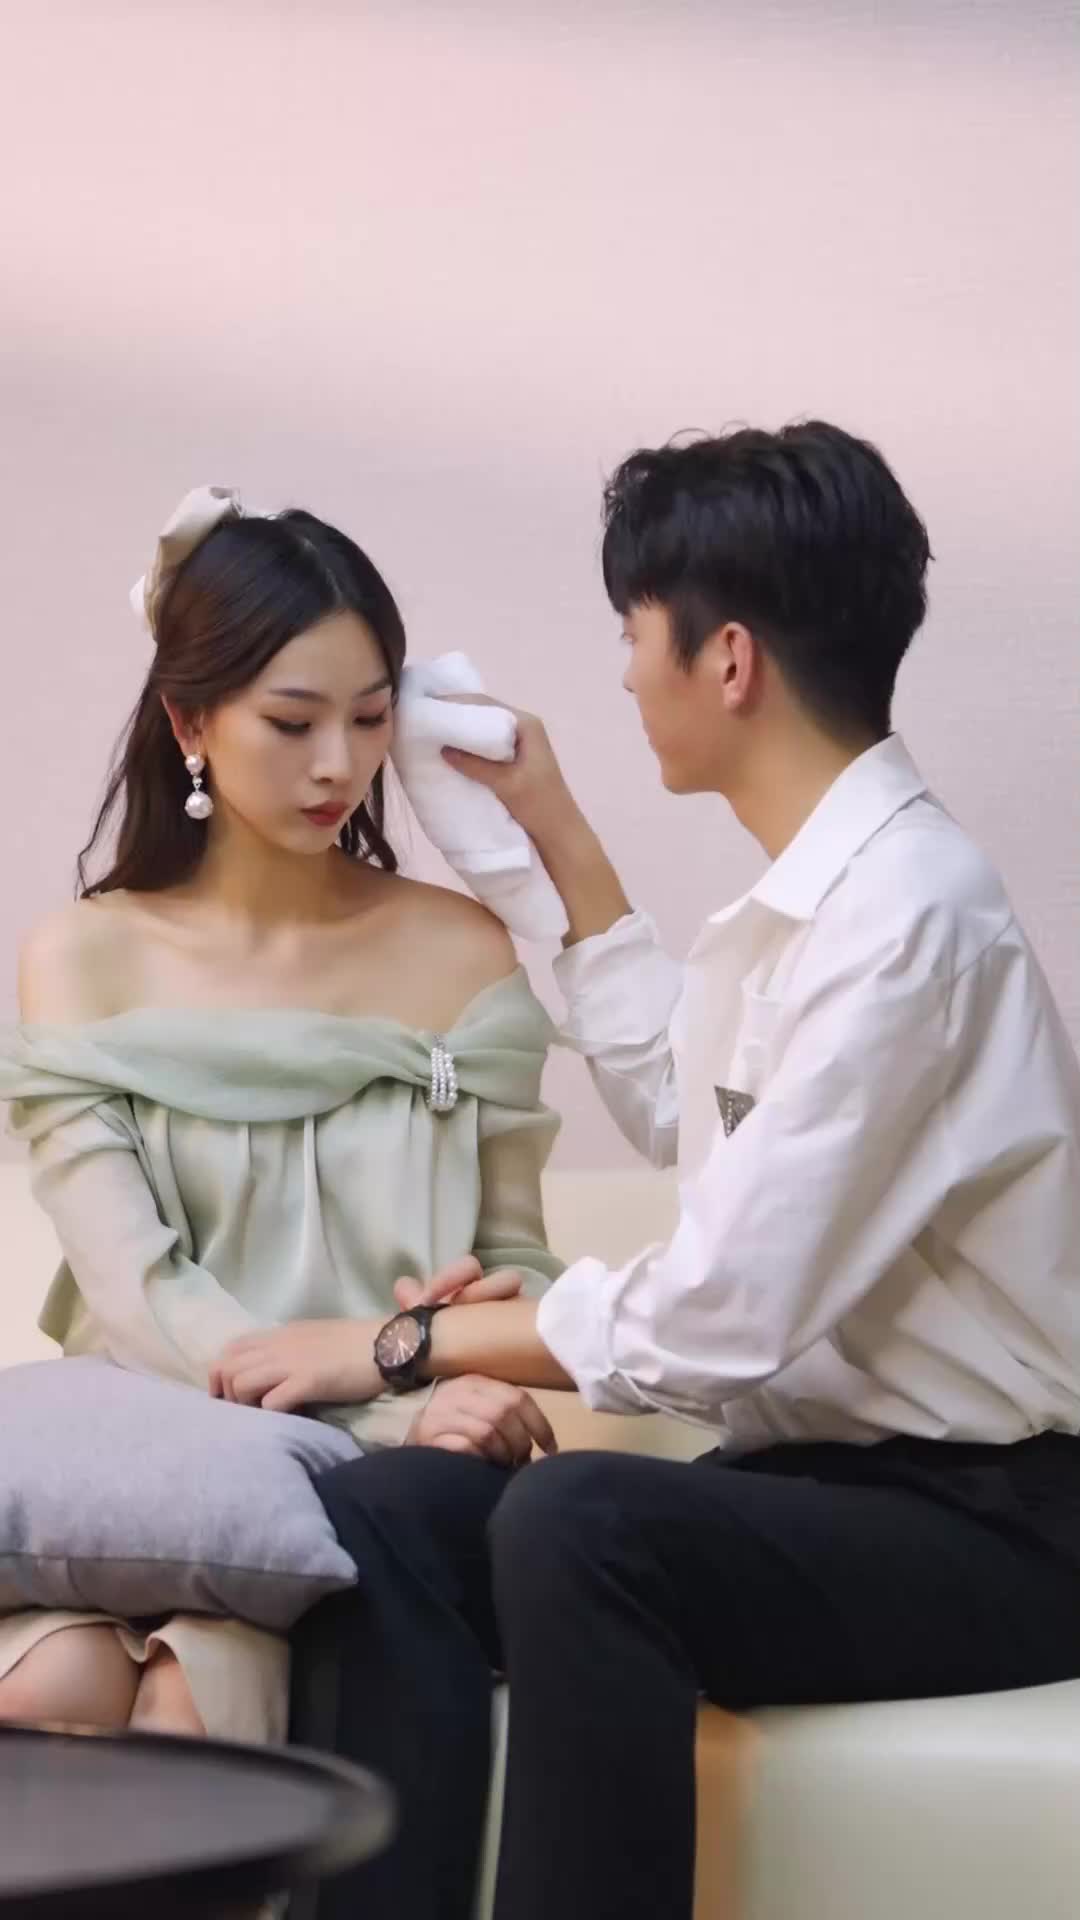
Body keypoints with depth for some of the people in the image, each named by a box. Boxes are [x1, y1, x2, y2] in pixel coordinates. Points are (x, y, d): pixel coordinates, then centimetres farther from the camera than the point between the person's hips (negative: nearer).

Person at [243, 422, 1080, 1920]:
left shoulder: (905, 916, -21)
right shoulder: (823, 887, 8)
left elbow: (719, 1322, -23)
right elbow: (689, 1115, 29)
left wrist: (414, 1340, -9)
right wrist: (559, 845, 28)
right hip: (838, 1476, 9)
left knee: (576, 1521, -33)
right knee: (380, 1513, -10)